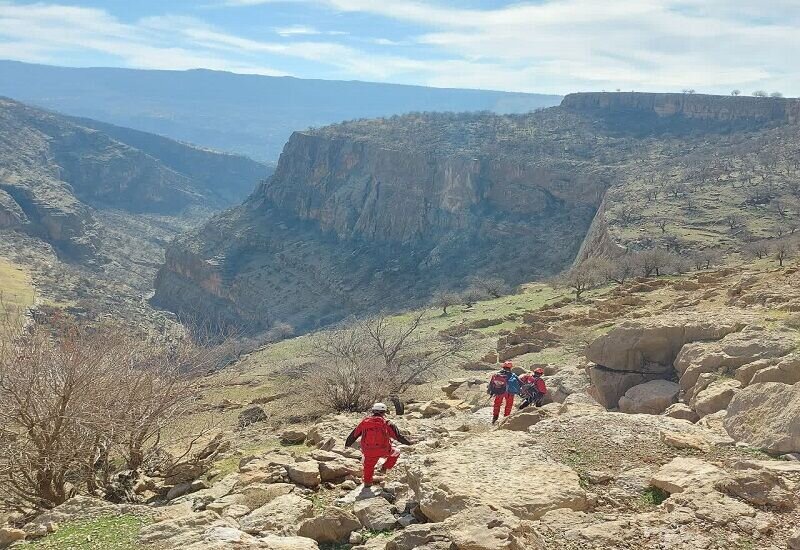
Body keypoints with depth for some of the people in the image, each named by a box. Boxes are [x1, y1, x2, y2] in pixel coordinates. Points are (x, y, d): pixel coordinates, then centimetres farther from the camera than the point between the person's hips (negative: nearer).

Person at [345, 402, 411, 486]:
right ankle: (385, 468, 15)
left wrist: (348, 444, 29)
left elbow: (354, 434, 15)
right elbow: (397, 435, 0)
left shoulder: (365, 422, 6)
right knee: (396, 452, 24)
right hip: (383, 450, -3)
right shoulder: (386, 423, -3)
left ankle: (367, 482, 34)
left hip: (368, 451, 3)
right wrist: (407, 442, 14)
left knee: (368, 466, 26)